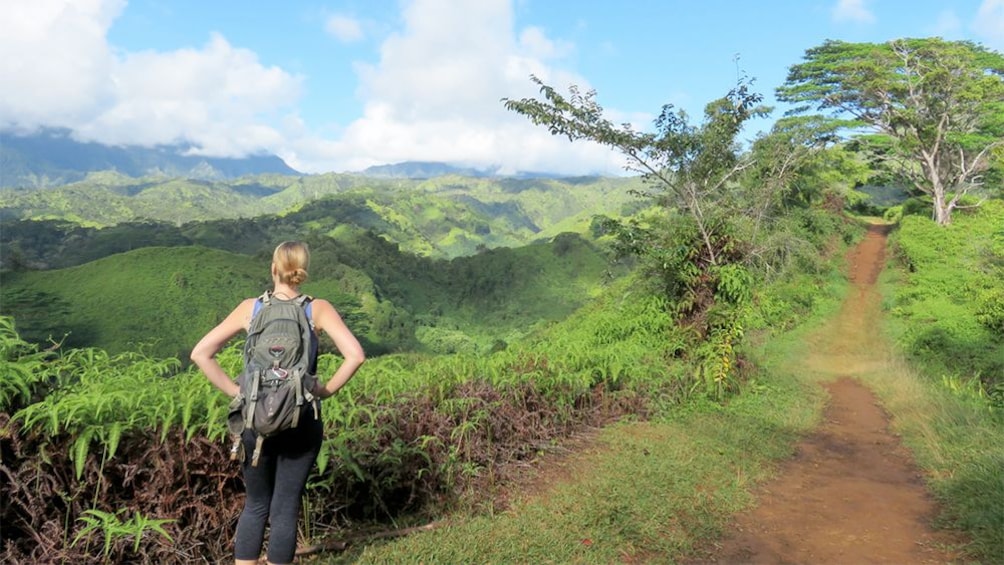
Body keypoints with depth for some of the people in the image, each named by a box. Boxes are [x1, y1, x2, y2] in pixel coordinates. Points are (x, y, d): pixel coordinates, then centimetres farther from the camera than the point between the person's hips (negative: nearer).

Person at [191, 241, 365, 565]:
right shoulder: (318, 309, -5)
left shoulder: (250, 308, 0)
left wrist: (234, 391, 0)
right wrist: (327, 390, -5)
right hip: (301, 423, -1)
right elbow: (355, 355, -16)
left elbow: (200, 353, -3)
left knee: (255, 506, 19)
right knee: (285, 509, 11)